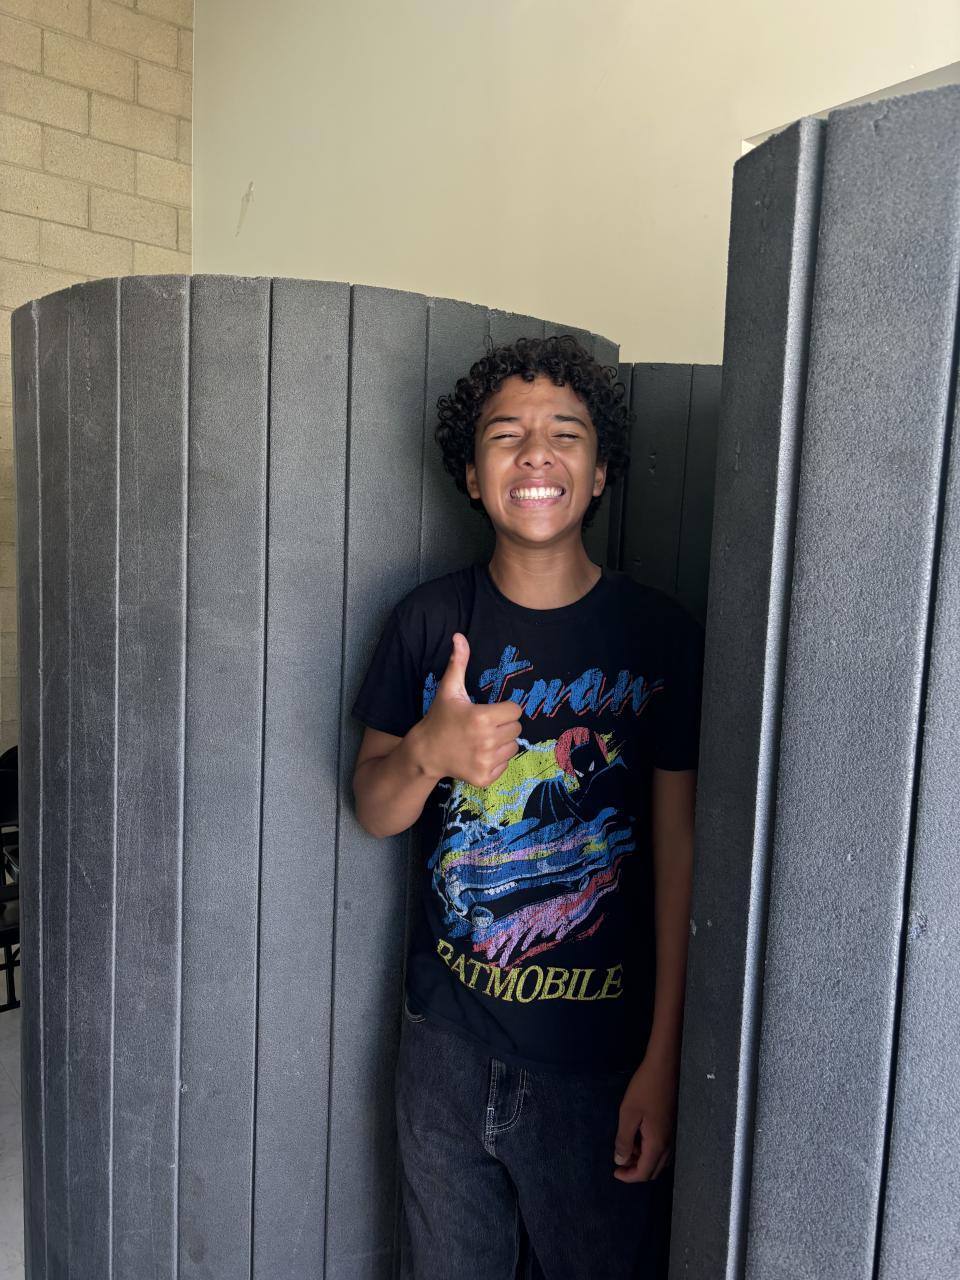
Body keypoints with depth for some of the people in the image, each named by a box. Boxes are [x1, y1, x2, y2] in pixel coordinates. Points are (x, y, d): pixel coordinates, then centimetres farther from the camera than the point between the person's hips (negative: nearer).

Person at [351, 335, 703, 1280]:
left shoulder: (660, 635, -10)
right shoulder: (430, 619, -3)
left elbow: (678, 851, -8)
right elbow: (373, 810, 1)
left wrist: (664, 1058, -9)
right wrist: (428, 752, -21)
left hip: (598, 1050, -2)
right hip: (448, 1029, 3)